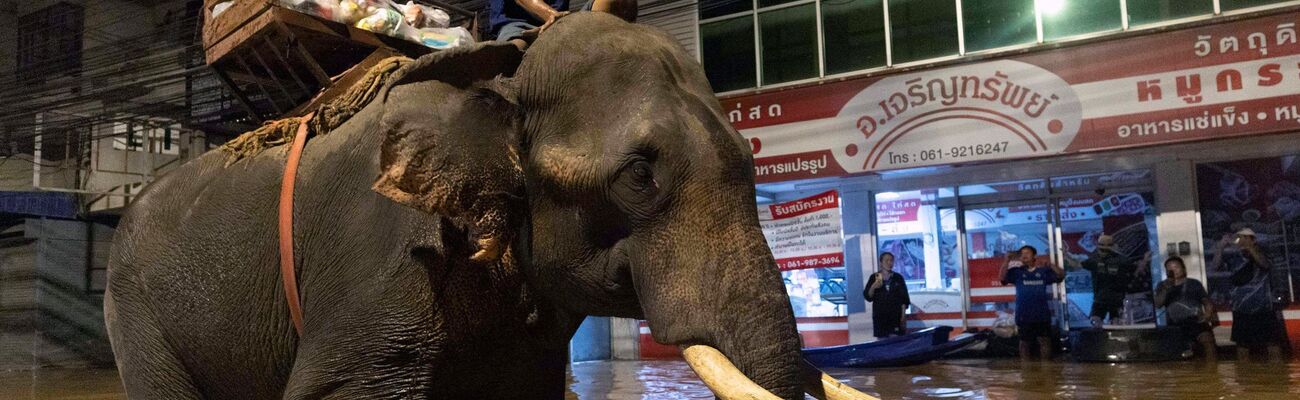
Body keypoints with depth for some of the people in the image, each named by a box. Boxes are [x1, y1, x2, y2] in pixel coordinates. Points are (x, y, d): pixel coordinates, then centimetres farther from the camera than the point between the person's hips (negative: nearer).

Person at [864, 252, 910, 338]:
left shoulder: (898, 278, 5)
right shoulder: (874, 277, 3)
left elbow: (904, 298, 4)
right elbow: (867, 297, 0)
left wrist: (903, 315, -2)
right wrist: (873, 287, -18)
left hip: (896, 316, 0)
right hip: (880, 316, 0)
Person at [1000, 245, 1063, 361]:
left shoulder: (1043, 271, 5)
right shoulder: (1017, 272, 4)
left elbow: (1061, 275, -5)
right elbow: (1002, 277, -9)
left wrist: (1050, 264, -22)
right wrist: (1007, 261, -20)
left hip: (1042, 315, 0)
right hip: (1023, 316, 0)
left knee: (1045, 342, 5)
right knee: (1025, 342, 11)